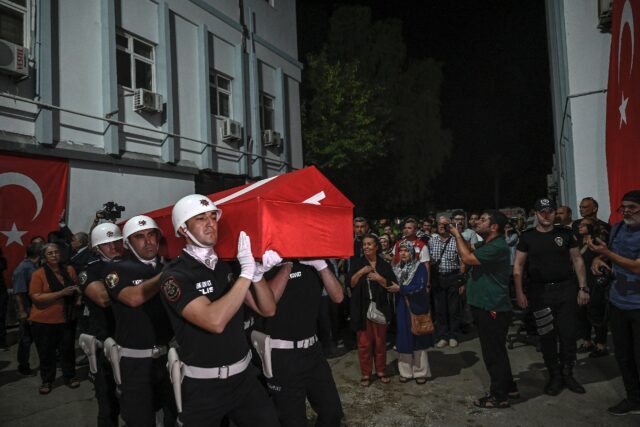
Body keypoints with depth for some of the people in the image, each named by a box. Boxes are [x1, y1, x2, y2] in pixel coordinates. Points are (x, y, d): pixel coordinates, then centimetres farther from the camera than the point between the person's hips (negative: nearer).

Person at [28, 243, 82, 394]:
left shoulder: (69, 270, 3)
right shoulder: (38, 274, -9)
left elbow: (77, 288, 18)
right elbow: (36, 297, -18)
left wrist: (77, 292, -5)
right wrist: (61, 293, -24)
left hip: (67, 319, 3)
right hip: (43, 322, -3)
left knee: (68, 349, 12)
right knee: (46, 353, 8)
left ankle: (70, 376, 28)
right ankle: (46, 381, 25)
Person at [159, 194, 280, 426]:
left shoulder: (228, 265, 3)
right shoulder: (175, 276, -15)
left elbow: (267, 309, 0)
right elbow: (214, 321, -29)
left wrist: (257, 272, -16)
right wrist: (247, 272, -26)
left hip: (244, 375, 5)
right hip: (202, 386, -5)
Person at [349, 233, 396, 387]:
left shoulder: (384, 265, 4)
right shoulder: (357, 264, 3)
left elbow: (392, 285, -1)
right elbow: (350, 284, -6)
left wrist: (379, 278, -15)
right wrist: (360, 273, -19)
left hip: (379, 308, 1)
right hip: (362, 309, -1)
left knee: (380, 342, 9)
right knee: (364, 343, 3)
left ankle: (381, 371, 24)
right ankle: (365, 374, 15)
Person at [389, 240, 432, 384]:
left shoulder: (420, 267, -6)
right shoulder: (396, 268, 9)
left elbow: (420, 287, -17)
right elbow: (391, 285, 8)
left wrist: (400, 288, -17)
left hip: (417, 308, -4)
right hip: (401, 309, 4)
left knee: (418, 340, 4)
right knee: (403, 340, 8)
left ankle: (421, 372, 16)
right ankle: (406, 372, 19)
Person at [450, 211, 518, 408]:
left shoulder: (498, 247, -20)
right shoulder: (488, 245, 14)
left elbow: (467, 258, -26)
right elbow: (469, 256, 14)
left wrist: (457, 235, -13)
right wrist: (459, 236, 7)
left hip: (492, 308, -10)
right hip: (485, 307, 10)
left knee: (493, 353, 1)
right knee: (495, 351, 21)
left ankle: (499, 396, 14)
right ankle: (508, 387, 35)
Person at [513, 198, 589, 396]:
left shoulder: (565, 234, 3)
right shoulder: (527, 237, 0)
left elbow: (577, 260, 7)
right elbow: (518, 265, 1)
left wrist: (583, 287, 1)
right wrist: (519, 292, -6)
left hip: (566, 290, 1)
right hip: (540, 292, -1)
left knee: (568, 333, 5)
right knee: (547, 336, 7)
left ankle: (567, 374, 23)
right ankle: (555, 376, 22)